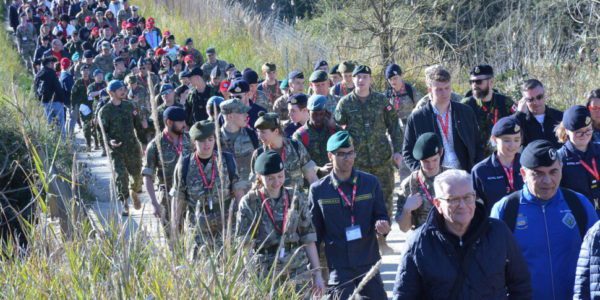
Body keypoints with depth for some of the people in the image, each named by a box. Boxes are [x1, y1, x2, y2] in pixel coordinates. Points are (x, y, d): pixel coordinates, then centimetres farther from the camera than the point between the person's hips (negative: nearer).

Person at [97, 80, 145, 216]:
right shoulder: (104, 111, -3)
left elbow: (138, 126, 14)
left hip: (132, 146, 4)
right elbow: (104, 131, -9)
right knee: (120, 175, -13)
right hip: (116, 148, -4)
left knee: (137, 174, 9)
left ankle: (134, 192, 40)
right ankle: (124, 204, -6)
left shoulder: (129, 106, 9)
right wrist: (110, 141, -29)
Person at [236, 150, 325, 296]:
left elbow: (308, 240, 9)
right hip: (264, 277, -2)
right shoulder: (249, 203, -1)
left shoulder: (296, 199, 7)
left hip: (298, 275, 2)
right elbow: (244, 245, -1)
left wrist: (317, 274, 7)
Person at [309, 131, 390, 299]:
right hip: (338, 266, -1)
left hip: (368, 263, 1)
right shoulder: (318, 190, 1)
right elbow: (314, 231, 7)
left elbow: (381, 215, 10)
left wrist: (382, 225, -14)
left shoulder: (370, 182, 4)